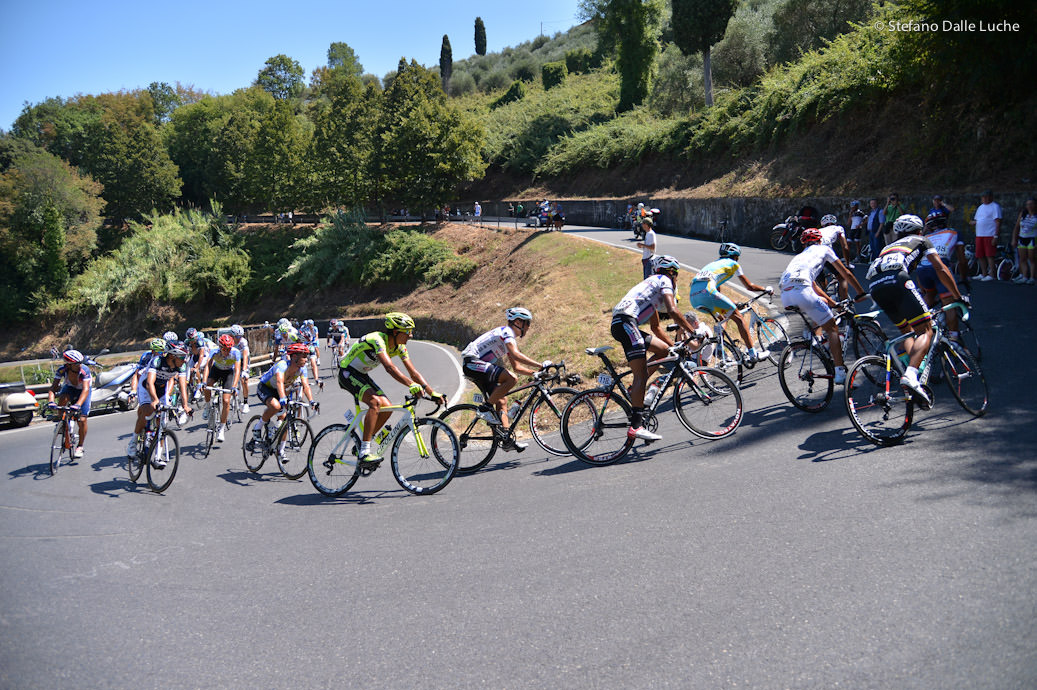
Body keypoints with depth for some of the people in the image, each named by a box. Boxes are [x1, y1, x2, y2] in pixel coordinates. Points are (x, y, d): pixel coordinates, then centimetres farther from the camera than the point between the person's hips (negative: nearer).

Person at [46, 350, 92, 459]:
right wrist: (50, 402, -52)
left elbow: (86, 389, -45)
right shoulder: (62, 370, -29)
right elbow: (53, 388, -32)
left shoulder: (85, 370, -36)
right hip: (70, 388, 2)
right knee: (63, 399, -35)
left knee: (82, 420, -12)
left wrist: (78, 404, -61)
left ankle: (80, 446, 10)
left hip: (83, 391, -2)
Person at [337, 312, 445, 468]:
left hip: (362, 375, 8)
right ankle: (364, 452, -29)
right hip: (348, 373, -8)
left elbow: (413, 372, -5)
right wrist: (411, 384, -56)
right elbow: (389, 367, -44)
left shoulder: (399, 346, -4)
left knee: (387, 407, -7)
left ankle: (362, 443, 7)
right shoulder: (377, 339, -30)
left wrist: (433, 393, -13)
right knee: (375, 402, -29)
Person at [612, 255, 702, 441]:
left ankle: (635, 390, 11)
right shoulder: (664, 281, 7)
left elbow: (656, 326, 36)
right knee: (641, 375, -15)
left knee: (663, 349, 17)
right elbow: (673, 311, -10)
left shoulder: (652, 283, 34)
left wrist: (674, 346, 32)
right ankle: (636, 426, -22)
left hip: (620, 324, 10)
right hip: (625, 322, -10)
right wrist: (693, 331, -5)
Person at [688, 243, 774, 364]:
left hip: (693, 297, 7)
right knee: (739, 317, 4)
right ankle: (752, 353, 0)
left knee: (724, 315, 29)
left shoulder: (713, 263, 37)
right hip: (706, 291, -7)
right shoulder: (733, 264, 19)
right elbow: (750, 286, 22)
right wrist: (766, 289, 39)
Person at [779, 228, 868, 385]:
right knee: (832, 329, 3)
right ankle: (840, 373, -5)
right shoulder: (823, 249, 24)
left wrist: (834, 303, 52)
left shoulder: (799, 256, 39)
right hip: (801, 292, -6)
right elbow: (846, 274, 27)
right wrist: (861, 293, 40)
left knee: (823, 301, 33)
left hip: (785, 298, 6)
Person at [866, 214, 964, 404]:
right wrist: (958, 297, 27)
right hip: (896, 279, -6)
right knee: (925, 331, -3)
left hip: (875, 286, 6)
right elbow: (941, 270, 19)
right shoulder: (921, 241, 28)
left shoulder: (889, 246, 42)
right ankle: (910, 376, -27)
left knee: (908, 331, 21)